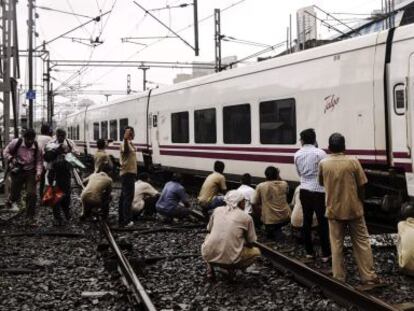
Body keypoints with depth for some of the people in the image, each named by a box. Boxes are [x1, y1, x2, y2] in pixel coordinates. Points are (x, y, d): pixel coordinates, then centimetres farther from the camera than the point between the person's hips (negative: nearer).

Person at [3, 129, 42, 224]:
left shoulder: (36, 147, -7)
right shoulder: (16, 143, -12)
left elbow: (39, 161, 0)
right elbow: (6, 152, 1)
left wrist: (38, 172, -13)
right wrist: (11, 159, -16)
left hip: (30, 172, 1)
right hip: (17, 171, -1)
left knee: (31, 194, -8)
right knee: (15, 195, 4)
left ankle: (30, 217, 6)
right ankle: (10, 200, 44)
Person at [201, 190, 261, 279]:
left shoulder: (217, 210, 11)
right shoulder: (246, 217, 2)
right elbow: (250, 242, 7)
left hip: (209, 255, 3)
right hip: (230, 258, -3)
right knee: (256, 251, 23)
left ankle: (210, 267, 19)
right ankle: (230, 267, 5)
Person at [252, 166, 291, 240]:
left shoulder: (260, 186, -9)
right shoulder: (284, 184, -4)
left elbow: (255, 203, -3)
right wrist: (279, 179, 14)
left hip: (270, 220, -2)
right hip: (285, 218, 2)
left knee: (269, 234, 29)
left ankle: (275, 232, 1)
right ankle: (277, 231, 21)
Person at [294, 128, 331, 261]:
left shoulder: (297, 154, 4)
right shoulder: (320, 153, -13)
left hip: (304, 190, 5)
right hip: (318, 191, -5)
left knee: (307, 221, 12)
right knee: (322, 222, 1)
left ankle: (309, 252, 18)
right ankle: (325, 254, 4)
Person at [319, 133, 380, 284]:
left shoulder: (323, 164, -4)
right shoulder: (353, 162, -9)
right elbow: (361, 186, -4)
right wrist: (360, 202, 10)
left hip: (334, 210, 1)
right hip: (353, 209, -1)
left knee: (337, 245, 9)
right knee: (362, 242, 9)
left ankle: (338, 278, 12)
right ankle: (369, 277, 11)